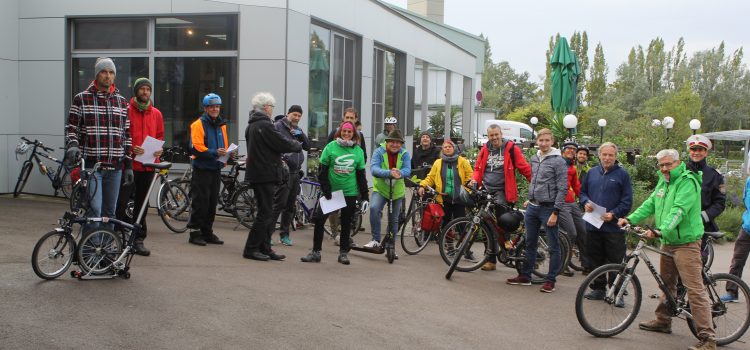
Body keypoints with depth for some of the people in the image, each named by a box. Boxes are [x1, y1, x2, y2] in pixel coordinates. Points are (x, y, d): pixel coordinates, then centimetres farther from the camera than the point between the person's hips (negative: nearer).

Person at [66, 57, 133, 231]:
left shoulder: (122, 102, 14)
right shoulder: (81, 99, 3)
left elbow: (127, 135, 15)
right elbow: (71, 127, 4)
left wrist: (128, 164, 11)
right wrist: (72, 145, -17)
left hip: (115, 166, 4)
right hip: (91, 164, -4)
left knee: (110, 211, 10)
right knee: (94, 209, -13)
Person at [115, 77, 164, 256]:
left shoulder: (156, 114, 11)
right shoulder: (125, 111, -1)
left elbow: (160, 136, 19)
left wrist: (158, 149, -1)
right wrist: (130, 148, -16)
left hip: (147, 166, 4)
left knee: (142, 203, 10)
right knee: (121, 201, -9)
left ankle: (138, 239, 17)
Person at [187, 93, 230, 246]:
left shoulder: (221, 125, 16)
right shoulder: (199, 124, -6)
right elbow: (196, 147, -15)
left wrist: (225, 155, 2)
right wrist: (214, 153, -24)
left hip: (216, 169, 7)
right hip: (202, 169, -7)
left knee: (212, 202, 10)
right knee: (200, 202, -6)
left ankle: (207, 232, 19)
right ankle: (195, 232, 2)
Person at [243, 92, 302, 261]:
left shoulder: (251, 126, 15)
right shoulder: (265, 125, -16)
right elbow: (283, 144, -18)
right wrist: (298, 145, 3)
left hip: (256, 174, 10)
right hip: (266, 175, -10)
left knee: (267, 213, 14)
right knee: (266, 213, -4)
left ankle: (264, 248, 16)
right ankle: (251, 249, -1)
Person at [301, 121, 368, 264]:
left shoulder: (358, 151, 3)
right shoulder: (331, 147, -3)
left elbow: (361, 175, 6)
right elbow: (323, 171, -3)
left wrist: (364, 197, 3)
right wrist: (326, 190, -10)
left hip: (350, 193, 1)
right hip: (331, 191, -1)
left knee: (346, 224, 9)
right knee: (319, 219, -5)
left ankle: (343, 253, 21)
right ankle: (316, 252, 6)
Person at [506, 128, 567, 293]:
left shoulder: (558, 161, -11)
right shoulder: (534, 159, 10)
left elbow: (562, 189, -14)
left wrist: (555, 212, -17)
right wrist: (530, 199, 16)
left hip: (548, 209, -7)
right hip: (532, 207, 7)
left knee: (553, 246, 2)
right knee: (530, 243, 14)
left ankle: (550, 280, 8)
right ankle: (525, 276, 23)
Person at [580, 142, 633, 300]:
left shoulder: (622, 174, 0)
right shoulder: (592, 172, 12)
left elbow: (627, 201, -3)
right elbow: (583, 192, 20)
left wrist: (614, 214, -16)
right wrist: (585, 203, -1)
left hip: (614, 226, -4)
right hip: (593, 224, 4)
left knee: (615, 261, -2)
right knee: (595, 260, 11)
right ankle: (598, 288, 22)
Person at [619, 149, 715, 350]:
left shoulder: (688, 181, -15)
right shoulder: (663, 182, 14)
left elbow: (679, 210, -27)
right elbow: (650, 204, 13)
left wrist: (661, 230, -38)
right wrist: (630, 219, -1)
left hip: (686, 243, -9)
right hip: (667, 242, 9)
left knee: (695, 289, -12)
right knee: (667, 283, 21)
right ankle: (663, 321, 37)